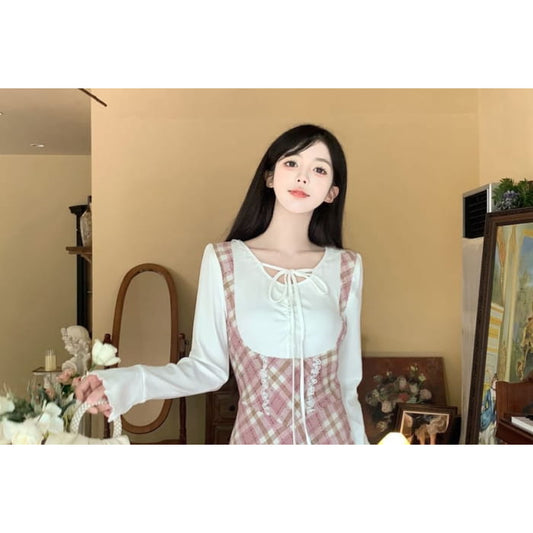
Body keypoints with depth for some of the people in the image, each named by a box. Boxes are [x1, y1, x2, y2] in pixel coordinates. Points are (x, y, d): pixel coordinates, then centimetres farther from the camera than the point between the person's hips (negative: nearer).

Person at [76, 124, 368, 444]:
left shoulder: (346, 268, -5)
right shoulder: (222, 260, -10)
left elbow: (347, 382, 2)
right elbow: (208, 367, -9)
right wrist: (131, 381, -23)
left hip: (332, 436, 1)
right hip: (256, 436, -1)